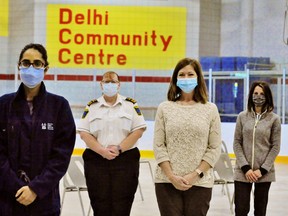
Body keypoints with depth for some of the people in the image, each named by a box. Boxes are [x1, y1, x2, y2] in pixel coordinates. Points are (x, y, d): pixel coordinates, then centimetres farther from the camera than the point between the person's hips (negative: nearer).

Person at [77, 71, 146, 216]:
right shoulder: (91, 106, 10)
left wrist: (119, 148, -11)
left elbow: (138, 130, 0)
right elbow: (84, 133, 2)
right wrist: (102, 151, -12)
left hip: (126, 161, -1)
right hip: (96, 161, 1)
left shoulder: (131, 104, 8)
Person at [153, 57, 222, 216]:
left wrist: (195, 175, -9)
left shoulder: (210, 109, 5)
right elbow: (158, 146, 2)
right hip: (167, 182, 0)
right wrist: (172, 176, -8)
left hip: (199, 183, 0)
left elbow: (214, 149, 1)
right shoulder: (164, 108, 5)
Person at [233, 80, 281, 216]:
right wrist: (246, 168, -8)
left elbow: (275, 147, -1)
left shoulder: (274, 119, -1)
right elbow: (237, 143, 2)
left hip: (264, 173, 0)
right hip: (243, 172, 0)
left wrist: (262, 170, -8)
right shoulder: (242, 117, 2)